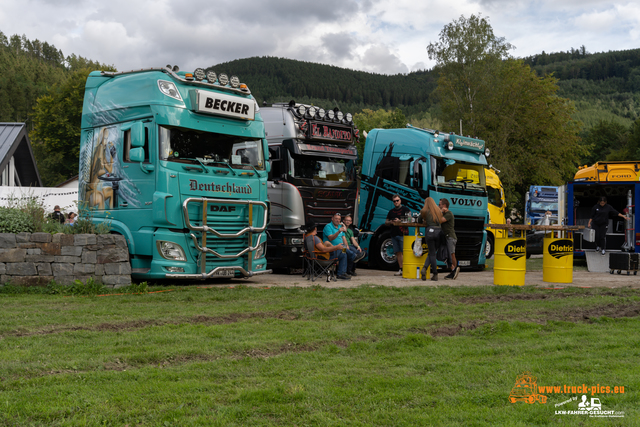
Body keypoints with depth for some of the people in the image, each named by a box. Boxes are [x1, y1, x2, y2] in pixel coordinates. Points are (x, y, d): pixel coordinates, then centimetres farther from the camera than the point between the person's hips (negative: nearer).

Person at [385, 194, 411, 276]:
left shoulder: (405, 209, 2)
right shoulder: (391, 211, 20)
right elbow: (386, 222, 23)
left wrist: (399, 221, -17)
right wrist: (390, 222, 0)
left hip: (403, 234, -6)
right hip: (394, 234, 6)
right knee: (398, 252, 5)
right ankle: (401, 269, 9)